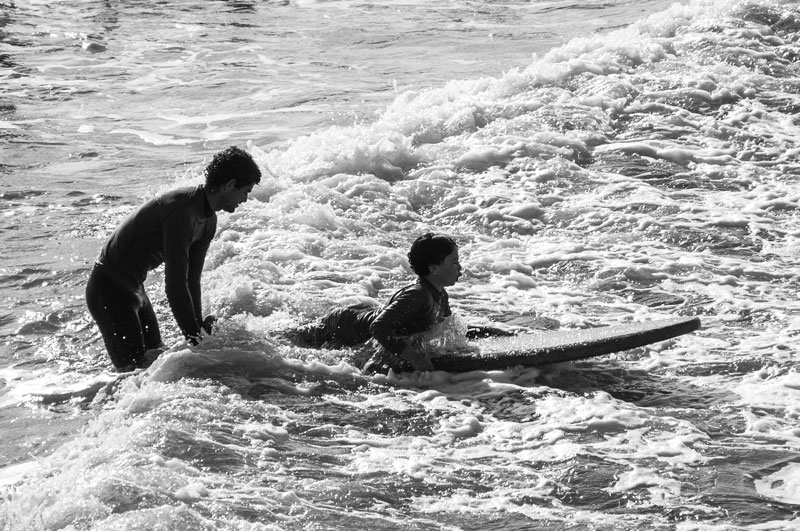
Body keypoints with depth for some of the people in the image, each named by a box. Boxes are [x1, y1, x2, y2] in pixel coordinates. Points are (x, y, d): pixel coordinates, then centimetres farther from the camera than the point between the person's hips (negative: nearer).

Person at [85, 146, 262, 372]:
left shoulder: (209, 222, 5)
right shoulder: (181, 210, -27)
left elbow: (191, 280, 10)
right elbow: (175, 283, -28)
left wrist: (199, 326, 2)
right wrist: (193, 336, -23)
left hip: (135, 287, 10)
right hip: (109, 289, -10)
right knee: (133, 371, -12)